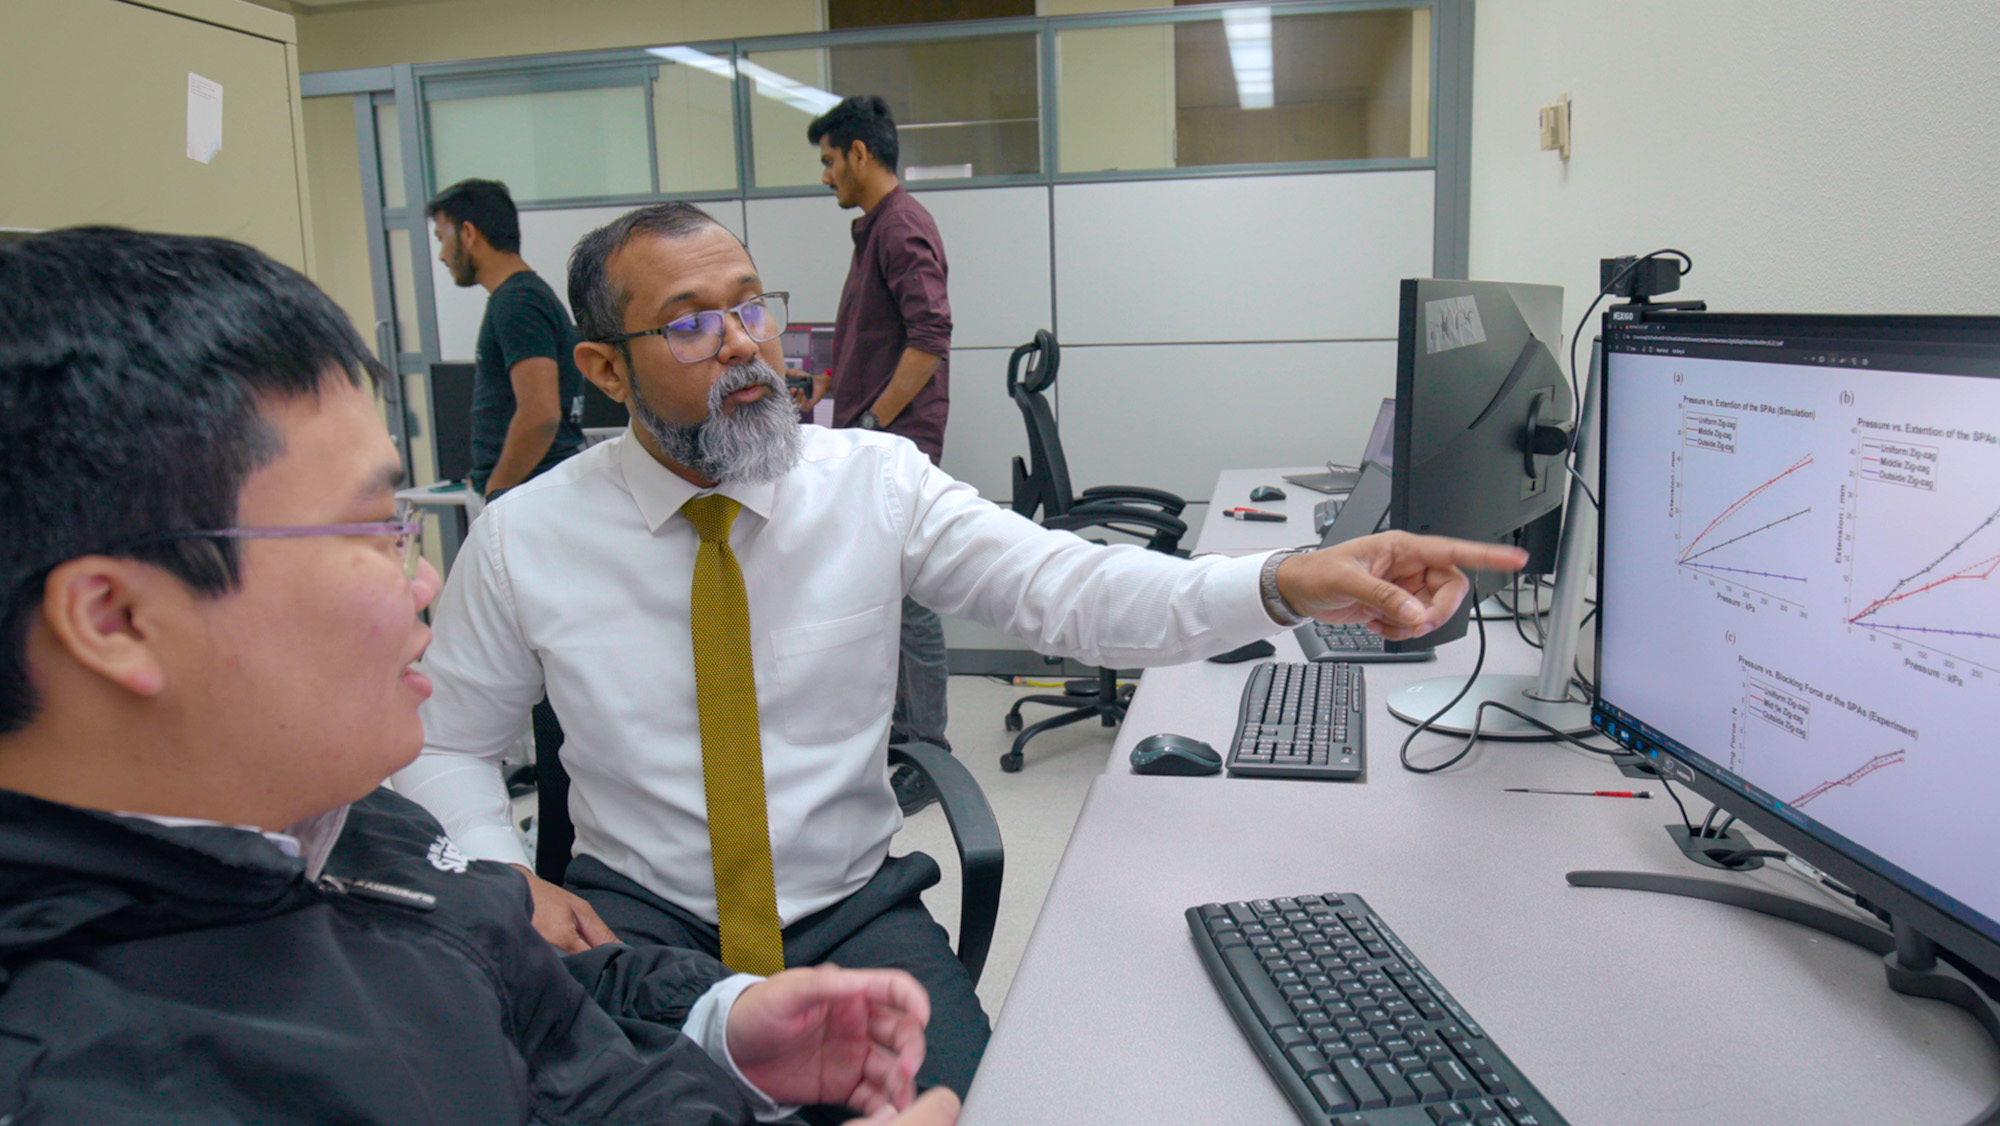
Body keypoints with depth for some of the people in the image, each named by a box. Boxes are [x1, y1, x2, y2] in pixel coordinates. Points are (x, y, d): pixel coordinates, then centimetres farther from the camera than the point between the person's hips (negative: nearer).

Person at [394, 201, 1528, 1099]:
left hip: (855, 910, 1)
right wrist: (508, 880, -12)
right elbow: (443, 746, 7)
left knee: (968, 1087, -22)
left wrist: (1287, 583, -34)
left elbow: (1070, 591, -18)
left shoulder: (874, 479, -6)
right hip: (637, 913, 0)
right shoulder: (523, 538, -4)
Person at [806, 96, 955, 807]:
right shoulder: (877, 227, 18)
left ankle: (930, 760, 6)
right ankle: (901, 728, 29)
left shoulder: (902, 229, -13)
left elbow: (929, 336, -24)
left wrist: (872, 423, -23)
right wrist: (825, 384, 26)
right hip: (873, 444, 11)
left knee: (908, 602, -4)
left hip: (896, 446, -11)